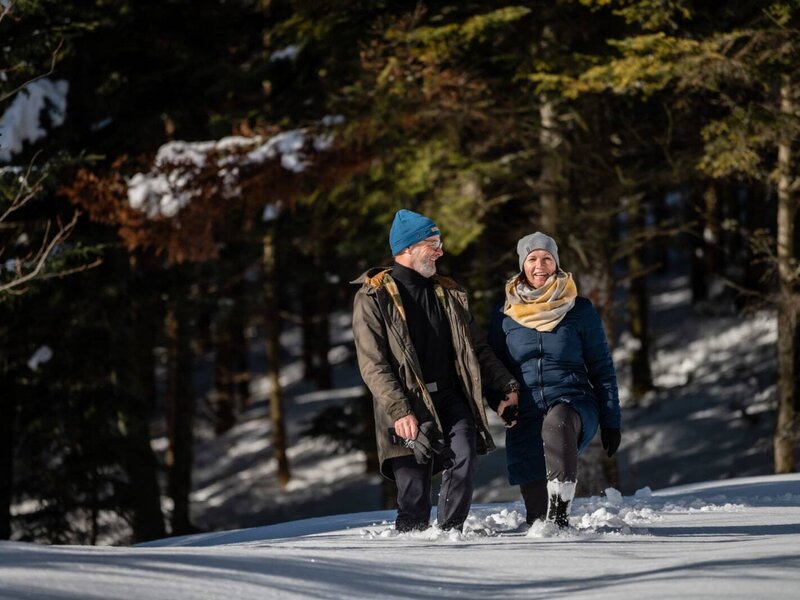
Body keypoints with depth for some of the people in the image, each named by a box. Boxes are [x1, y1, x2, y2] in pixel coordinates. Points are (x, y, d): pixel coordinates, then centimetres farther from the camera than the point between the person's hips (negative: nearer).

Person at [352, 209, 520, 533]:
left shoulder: (448, 293, 18)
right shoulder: (373, 297, 0)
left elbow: (477, 348, 22)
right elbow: (372, 364, -8)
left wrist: (507, 386, 9)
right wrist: (399, 411, -18)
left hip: (451, 395, 4)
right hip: (407, 403, -4)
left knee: (464, 457, -21)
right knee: (414, 492, -9)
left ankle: (449, 532, -14)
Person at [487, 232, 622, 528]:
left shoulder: (579, 310, 4)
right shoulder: (503, 314, 8)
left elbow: (601, 368, 8)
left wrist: (611, 420, 5)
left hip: (573, 404, -2)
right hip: (525, 417, 2)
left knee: (558, 421, -39)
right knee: (536, 507, -5)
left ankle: (560, 515, -42)